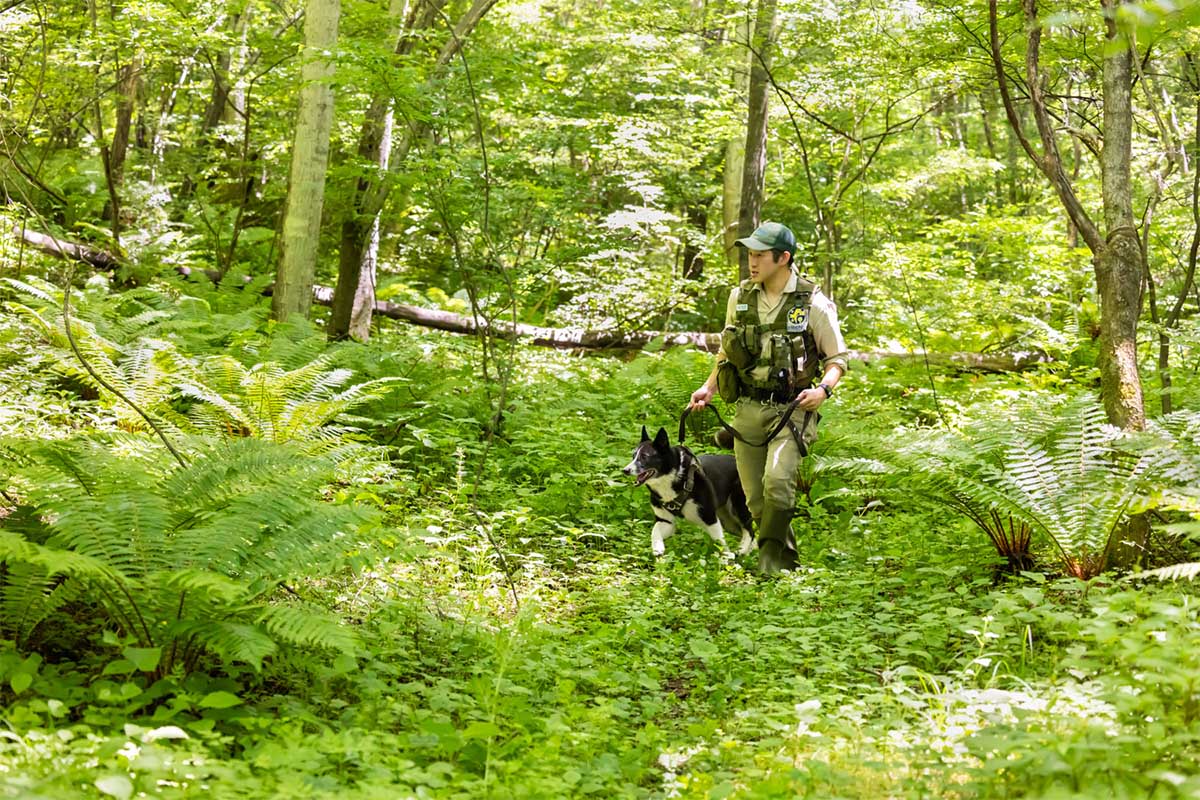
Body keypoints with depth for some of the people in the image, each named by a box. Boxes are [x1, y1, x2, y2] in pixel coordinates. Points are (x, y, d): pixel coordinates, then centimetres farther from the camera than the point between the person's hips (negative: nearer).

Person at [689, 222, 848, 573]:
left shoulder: (813, 303, -7)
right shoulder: (740, 297, 7)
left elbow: (837, 358, 0)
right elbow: (727, 350, 22)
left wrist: (823, 389, -18)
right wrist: (708, 387, 10)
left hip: (792, 410, -5)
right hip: (748, 409, 5)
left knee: (777, 481, -25)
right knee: (756, 499, 5)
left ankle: (771, 555, -7)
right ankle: (788, 564, 23)